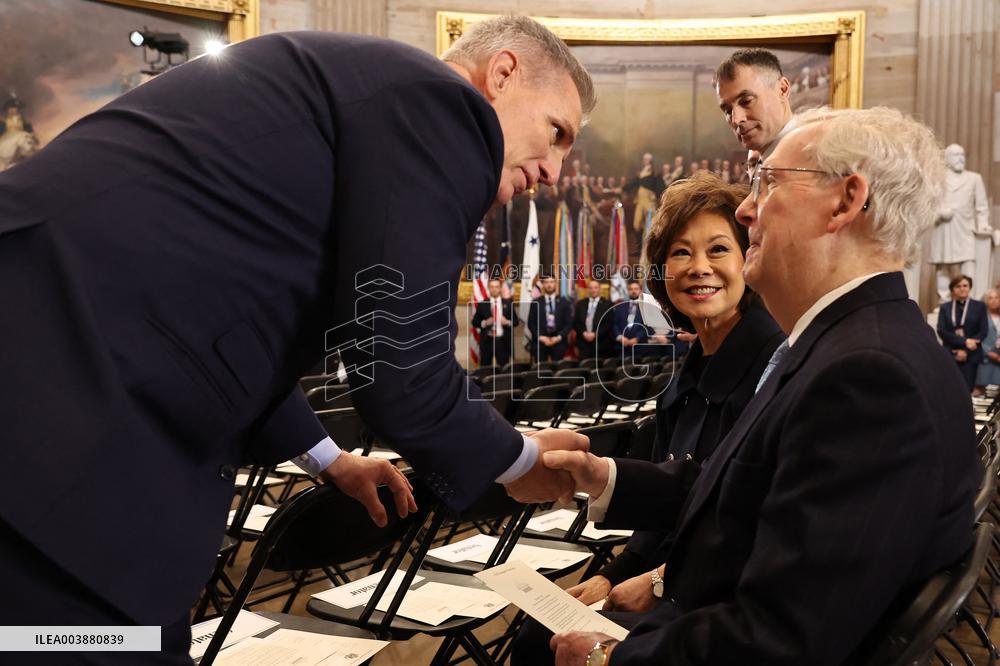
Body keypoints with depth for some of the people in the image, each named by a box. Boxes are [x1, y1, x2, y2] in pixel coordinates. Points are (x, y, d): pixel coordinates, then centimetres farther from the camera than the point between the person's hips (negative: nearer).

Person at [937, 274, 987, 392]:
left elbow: (984, 331, 0)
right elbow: (941, 331, -2)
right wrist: (964, 341, -15)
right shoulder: (945, 307, 8)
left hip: (970, 356, -1)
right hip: (950, 355, 1)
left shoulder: (979, 306, 6)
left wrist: (965, 351, -11)